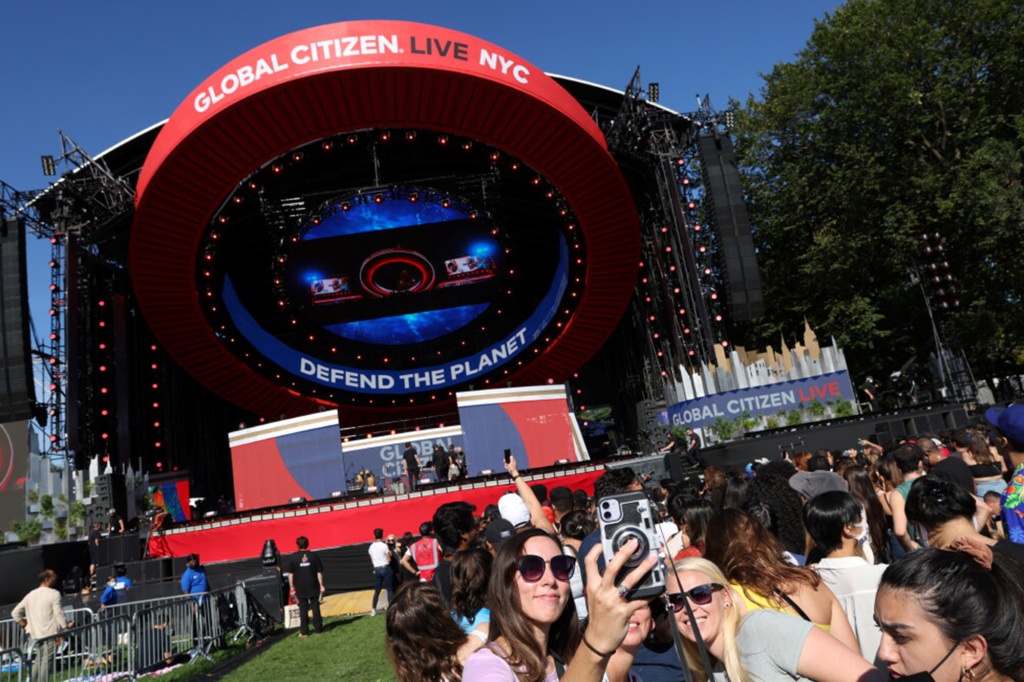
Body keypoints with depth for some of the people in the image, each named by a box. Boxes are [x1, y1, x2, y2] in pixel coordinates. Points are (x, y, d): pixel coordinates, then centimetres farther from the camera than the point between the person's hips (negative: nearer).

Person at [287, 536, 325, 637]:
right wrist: (321, 585, 4)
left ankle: (304, 632, 8)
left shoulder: (294, 557, -4)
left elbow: (290, 574, -3)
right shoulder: (313, 555, -2)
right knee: (315, 608, 9)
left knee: (303, 609, 6)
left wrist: (291, 587, 3)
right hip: (313, 587, 1)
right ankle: (318, 629, 12)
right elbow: (319, 572, -1)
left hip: (300, 588, -1)